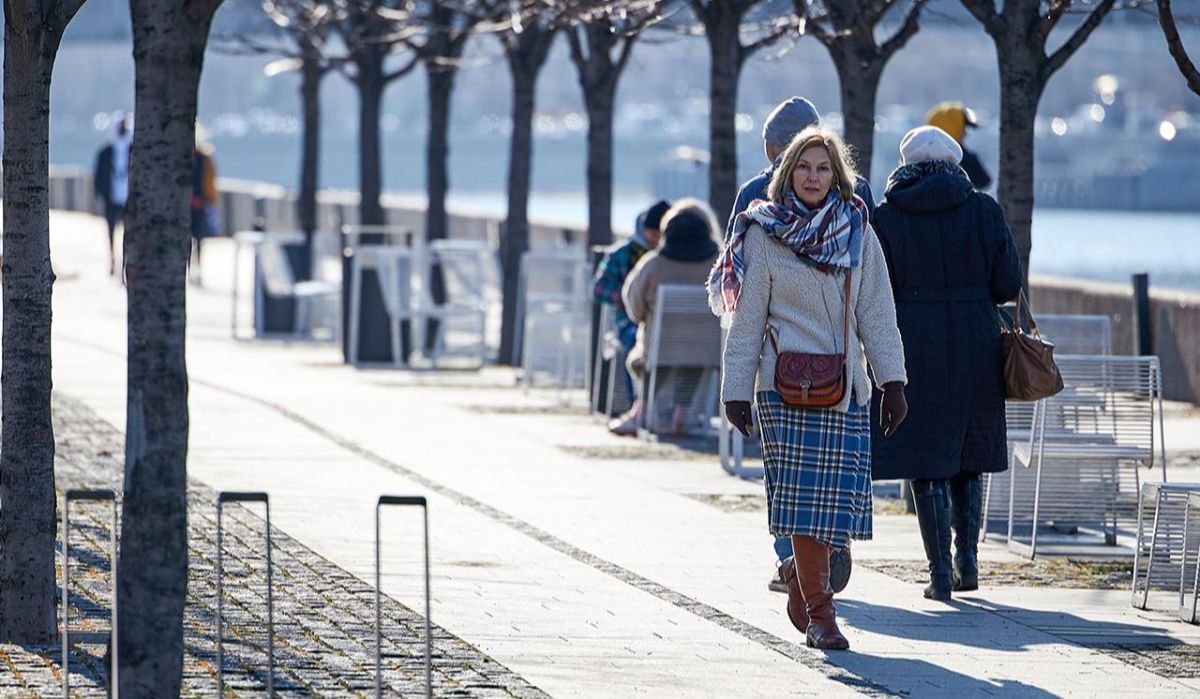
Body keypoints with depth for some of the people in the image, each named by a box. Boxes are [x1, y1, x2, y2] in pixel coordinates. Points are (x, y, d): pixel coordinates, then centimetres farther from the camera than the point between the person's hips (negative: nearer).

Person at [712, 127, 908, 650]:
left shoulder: (858, 233, 10)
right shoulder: (765, 234, 2)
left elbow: (877, 313, 10)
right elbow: (746, 318, 3)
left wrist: (892, 382, 3)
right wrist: (736, 391, 0)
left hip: (847, 387, 3)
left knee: (839, 498, -1)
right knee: (806, 494, -9)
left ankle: (800, 580, 24)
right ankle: (818, 613, -5)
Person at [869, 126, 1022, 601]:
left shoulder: (886, 218, -3)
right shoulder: (983, 210, 0)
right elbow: (1008, 284, -2)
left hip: (914, 347, -2)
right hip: (975, 348, 2)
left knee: (926, 460, 3)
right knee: (968, 457, 17)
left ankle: (941, 572, -1)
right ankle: (967, 562, 17)